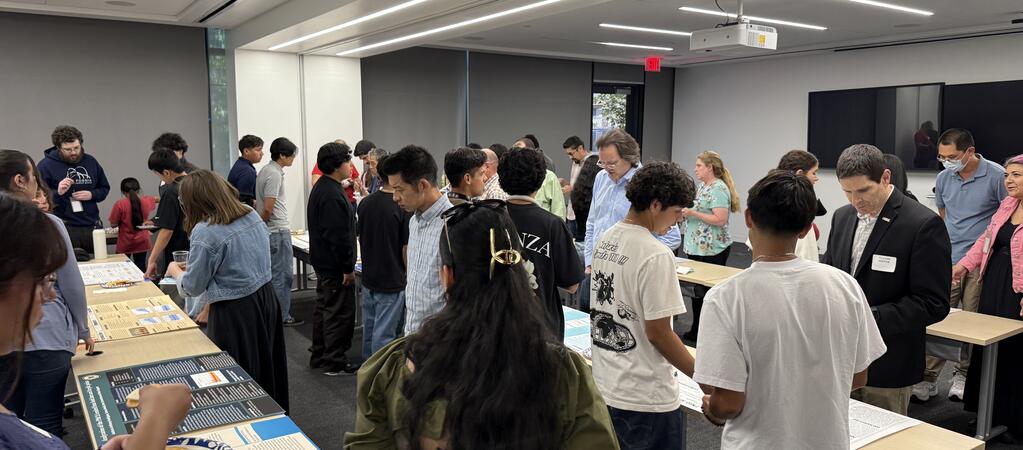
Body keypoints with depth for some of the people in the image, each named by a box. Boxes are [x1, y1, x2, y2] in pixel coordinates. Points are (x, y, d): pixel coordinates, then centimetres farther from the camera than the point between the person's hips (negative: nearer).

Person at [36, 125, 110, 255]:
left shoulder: (90, 161, 8)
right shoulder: (46, 165, -4)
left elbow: (104, 188, 15)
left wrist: (92, 195, -5)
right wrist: (58, 193, -23)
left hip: (92, 227, 4)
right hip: (64, 229, -4)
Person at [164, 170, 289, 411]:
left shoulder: (205, 233, -19)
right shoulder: (252, 215, 2)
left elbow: (193, 287, -9)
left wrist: (174, 271, 12)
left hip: (235, 314, -7)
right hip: (266, 300, 8)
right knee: (265, 368, 21)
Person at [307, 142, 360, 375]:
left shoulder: (321, 188, 11)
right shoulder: (332, 195, -24)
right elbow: (339, 236, -25)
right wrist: (348, 267, -21)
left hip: (323, 262, 11)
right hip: (335, 265, -11)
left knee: (324, 309, 19)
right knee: (339, 313, -1)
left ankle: (319, 356, 29)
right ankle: (334, 363, 8)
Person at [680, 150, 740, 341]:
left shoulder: (718, 189, -15)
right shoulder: (703, 186, 14)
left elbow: (720, 219, -22)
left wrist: (692, 213, -20)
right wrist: (686, 210, 9)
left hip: (712, 250, -10)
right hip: (697, 248, 10)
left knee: (708, 291, -2)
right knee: (697, 289, 14)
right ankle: (697, 330, 24)